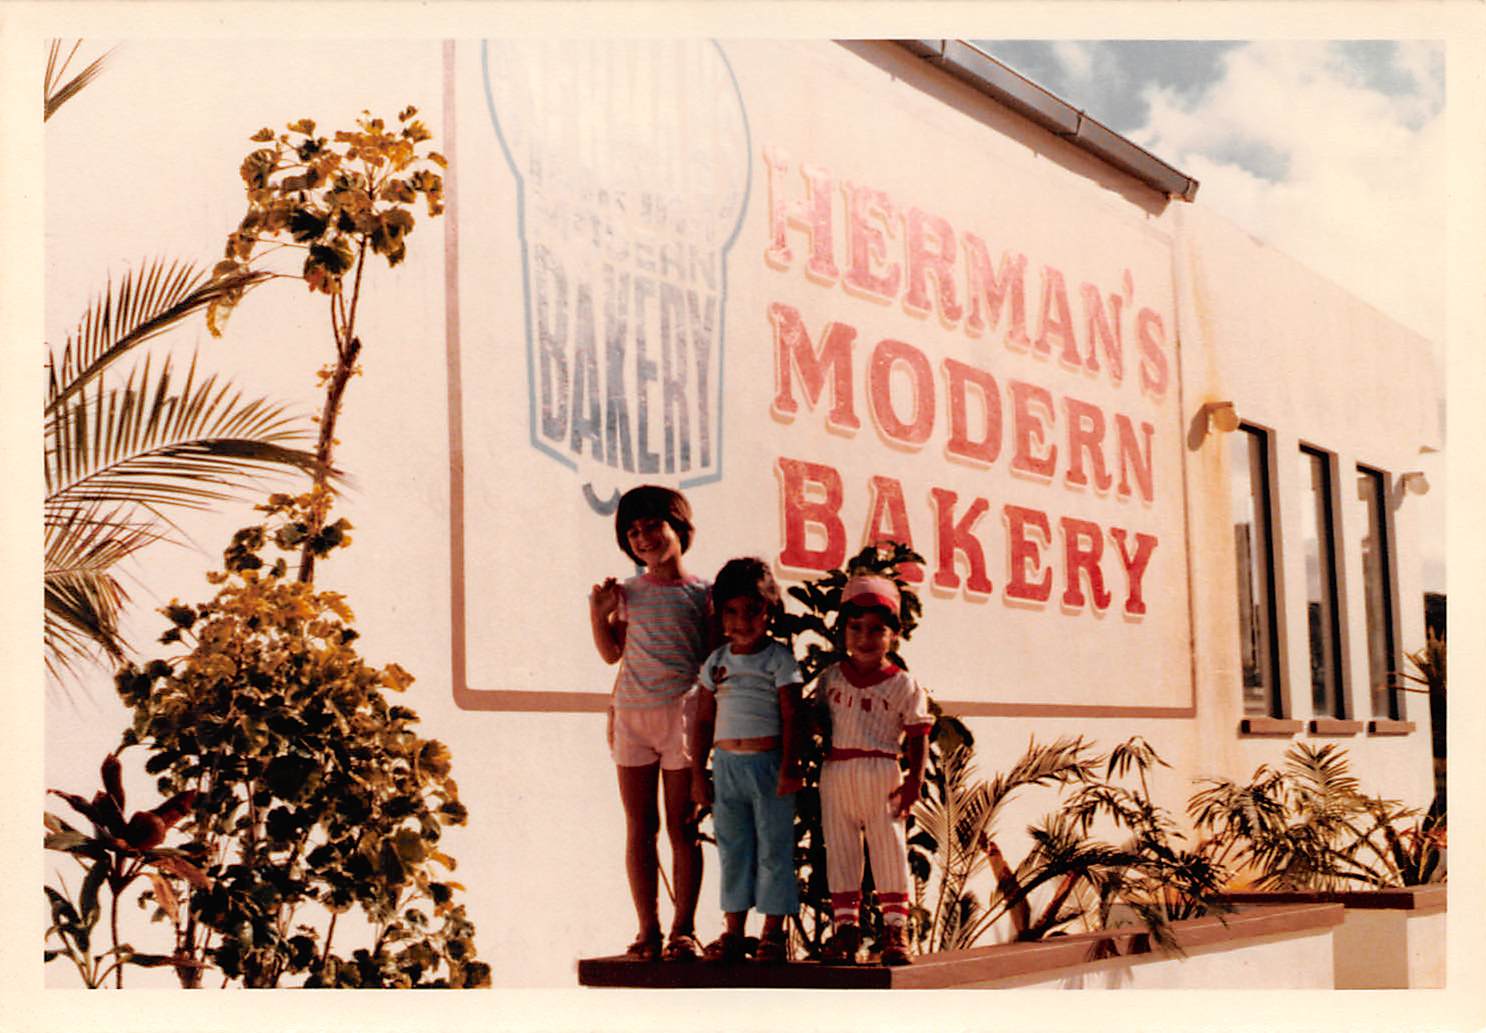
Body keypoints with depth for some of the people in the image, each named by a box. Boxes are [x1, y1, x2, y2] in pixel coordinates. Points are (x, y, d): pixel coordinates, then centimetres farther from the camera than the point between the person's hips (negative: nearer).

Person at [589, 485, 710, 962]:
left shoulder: (701, 593, 2)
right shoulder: (629, 592, 9)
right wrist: (599, 614, 2)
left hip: (682, 712, -2)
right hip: (631, 710, 3)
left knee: (682, 826, 1)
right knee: (639, 827, 4)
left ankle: (683, 930, 7)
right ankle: (648, 930, 10)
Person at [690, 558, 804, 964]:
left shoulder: (779, 659, -3)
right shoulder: (716, 662, 9)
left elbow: (791, 717, -8)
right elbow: (704, 720, 12)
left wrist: (789, 767, -15)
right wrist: (698, 773, 10)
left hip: (768, 763, -4)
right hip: (726, 765, 4)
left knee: (773, 847, 1)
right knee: (733, 849, 9)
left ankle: (773, 932, 9)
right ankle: (733, 931, 17)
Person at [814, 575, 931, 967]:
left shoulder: (903, 685, 0)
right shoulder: (831, 678, 10)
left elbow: (918, 736, -1)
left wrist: (915, 780, -9)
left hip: (881, 776, -3)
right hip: (835, 774, 3)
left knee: (889, 853, 0)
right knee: (839, 851, 7)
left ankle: (895, 930, 8)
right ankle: (845, 925, 15)